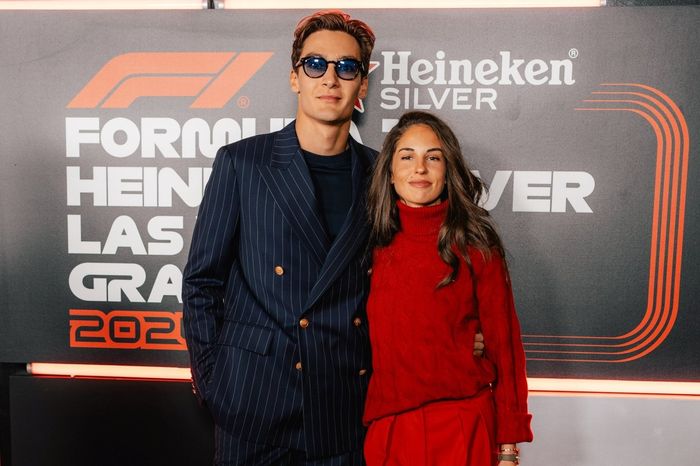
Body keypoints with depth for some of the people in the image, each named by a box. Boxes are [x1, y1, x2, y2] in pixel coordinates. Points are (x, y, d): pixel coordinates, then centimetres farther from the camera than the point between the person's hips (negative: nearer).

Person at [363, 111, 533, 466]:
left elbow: (504, 344, -4)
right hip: (388, 428, 3)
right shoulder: (376, 246, 0)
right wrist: (370, 423, 9)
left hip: (463, 428, -2)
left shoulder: (475, 247, -8)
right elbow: (370, 343, 8)